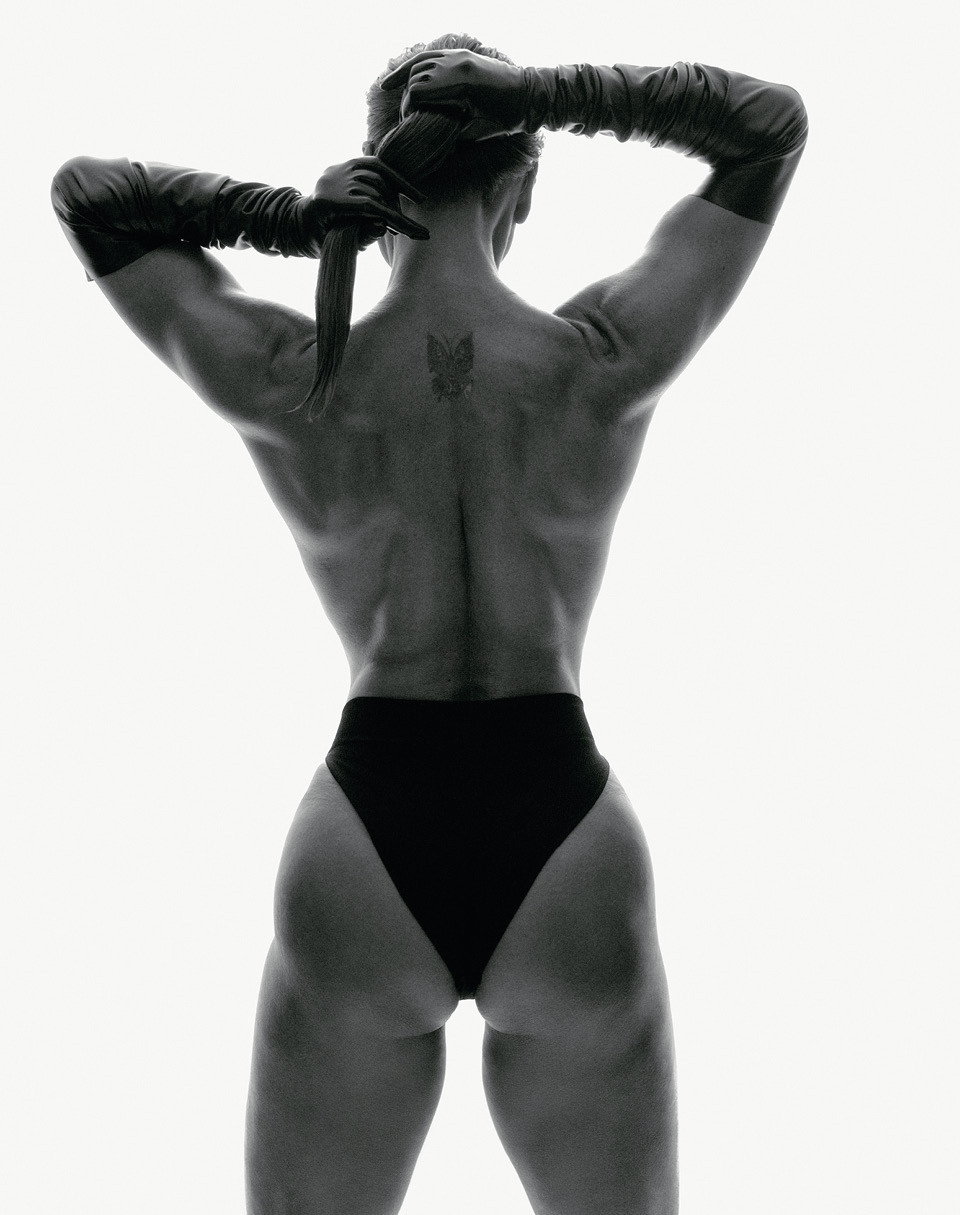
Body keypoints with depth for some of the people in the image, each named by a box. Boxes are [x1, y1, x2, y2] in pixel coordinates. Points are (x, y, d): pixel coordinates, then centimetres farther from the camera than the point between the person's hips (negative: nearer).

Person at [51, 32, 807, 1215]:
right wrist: (540, 88, -3)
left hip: (366, 843, 0)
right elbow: (773, 121, 8)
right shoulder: (603, 362, -6)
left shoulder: (284, 379, -5)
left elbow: (83, 190, 11)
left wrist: (297, 218, -4)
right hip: (566, 841, 0)